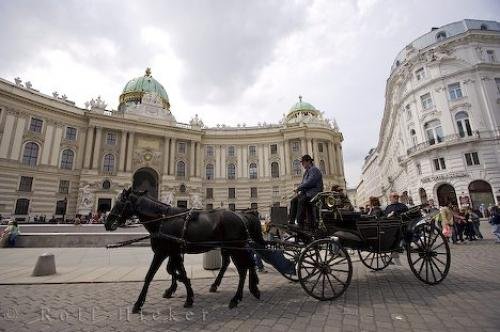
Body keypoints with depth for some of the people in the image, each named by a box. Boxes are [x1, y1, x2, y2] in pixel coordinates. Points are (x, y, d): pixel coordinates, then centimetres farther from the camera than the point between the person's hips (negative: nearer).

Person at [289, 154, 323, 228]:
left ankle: (300, 224, -31)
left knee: (301, 201, -32)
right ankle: (291, 221, -7)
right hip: (307, 192, 10)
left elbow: (309, 183, -22)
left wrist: (298, 188, -14)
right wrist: (300, 191, 3)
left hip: (314, 192, -10)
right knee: (293, 201, -3)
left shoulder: (314, 170, -10)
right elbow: (303, 183, 22)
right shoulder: (307, 171, 21)